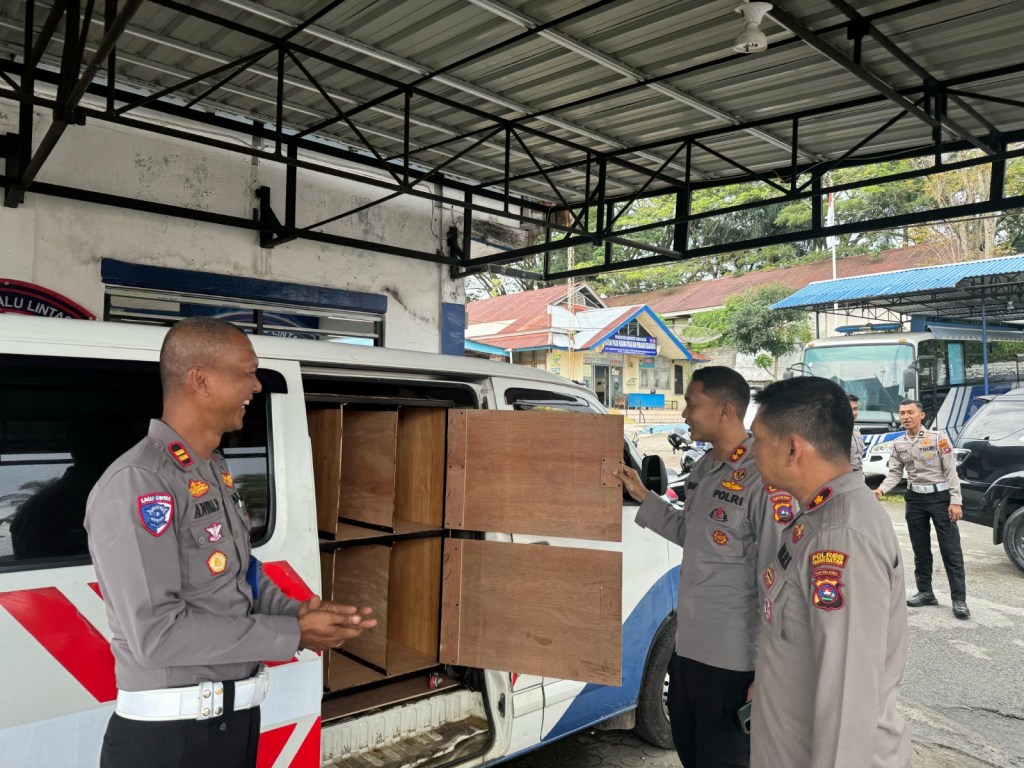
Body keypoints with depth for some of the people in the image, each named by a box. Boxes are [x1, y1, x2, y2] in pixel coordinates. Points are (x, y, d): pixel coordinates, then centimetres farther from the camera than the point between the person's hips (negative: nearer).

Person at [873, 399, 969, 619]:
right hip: (915, 499, 5)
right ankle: (925, 592, 23)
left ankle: (959, 599, 1)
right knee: (920, 550, 12)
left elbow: (950, 470, -8)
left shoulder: (938, 437, -7)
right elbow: (895, 473, 3)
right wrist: (881, 489, -17)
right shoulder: (898, 444, 6)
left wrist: (955, 501, -14)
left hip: (940, 496, -4)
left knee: (951, 550, -3)